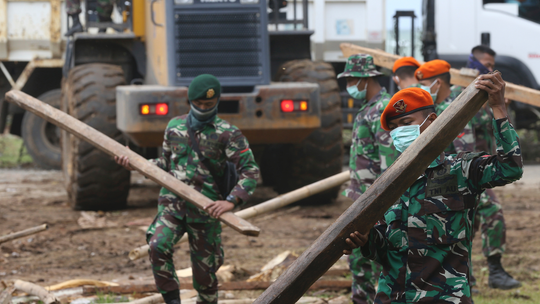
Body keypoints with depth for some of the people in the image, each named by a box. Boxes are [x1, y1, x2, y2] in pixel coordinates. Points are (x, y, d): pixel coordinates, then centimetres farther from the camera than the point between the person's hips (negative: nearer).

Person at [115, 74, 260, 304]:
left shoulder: (228, 134, -3)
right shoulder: (175, 127, 10)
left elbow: (250, 171, -8)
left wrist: (231, 201, -21)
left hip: (204, 209, -3)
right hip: (172, 204, 3)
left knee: (204, 273, 3)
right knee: (158, 247, -25)